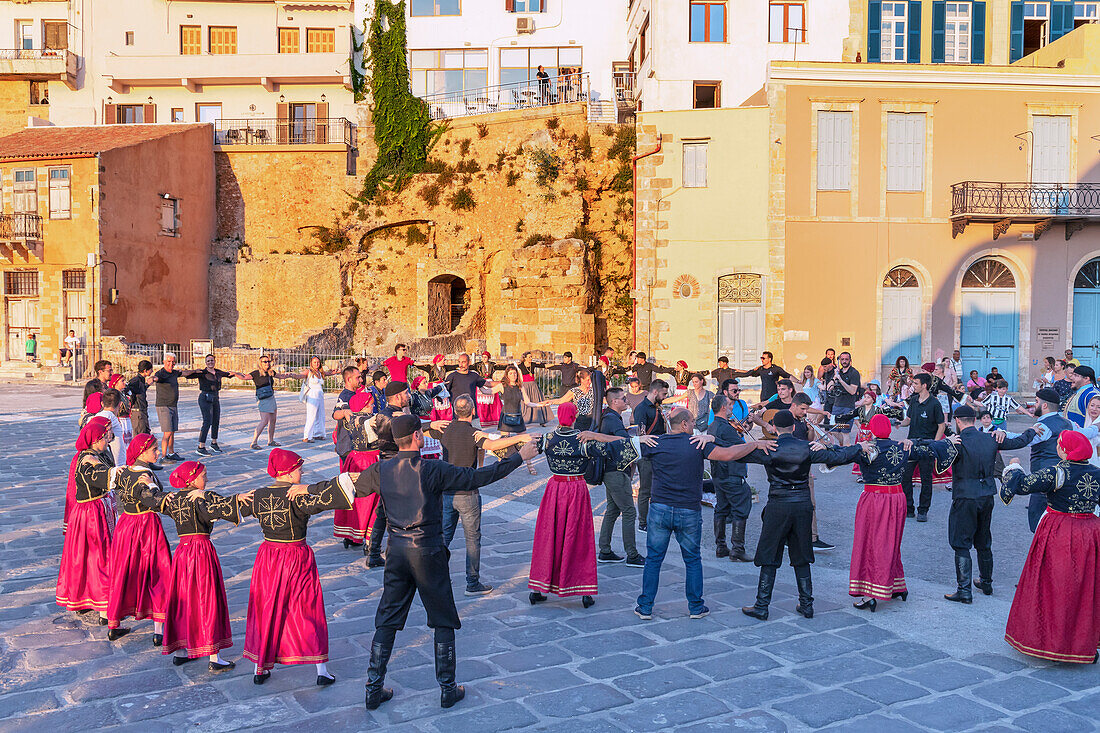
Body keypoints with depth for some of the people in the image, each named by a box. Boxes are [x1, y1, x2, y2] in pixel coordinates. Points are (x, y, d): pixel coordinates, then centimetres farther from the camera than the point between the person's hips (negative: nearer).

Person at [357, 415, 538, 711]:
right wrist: (519, 457, -7)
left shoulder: (381, 470, -2)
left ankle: (374, 689, 17)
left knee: (387, 622, 14)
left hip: (396, 550, 4)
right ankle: (447, 689, 17)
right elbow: (477, 477, -13)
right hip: (428, 551, -4)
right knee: (444, 622, 10)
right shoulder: (432, 470, -14)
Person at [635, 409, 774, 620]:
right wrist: (756, 444, -5)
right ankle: (696, 607, 21)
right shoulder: (698, 444, -8)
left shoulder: (654, 444, 0)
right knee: (693, 560, 14)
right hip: (689, 512, -1)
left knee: (653, 559, 10)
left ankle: (645, 607, 13)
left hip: (659, 509, 1)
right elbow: (728, 454, -15)